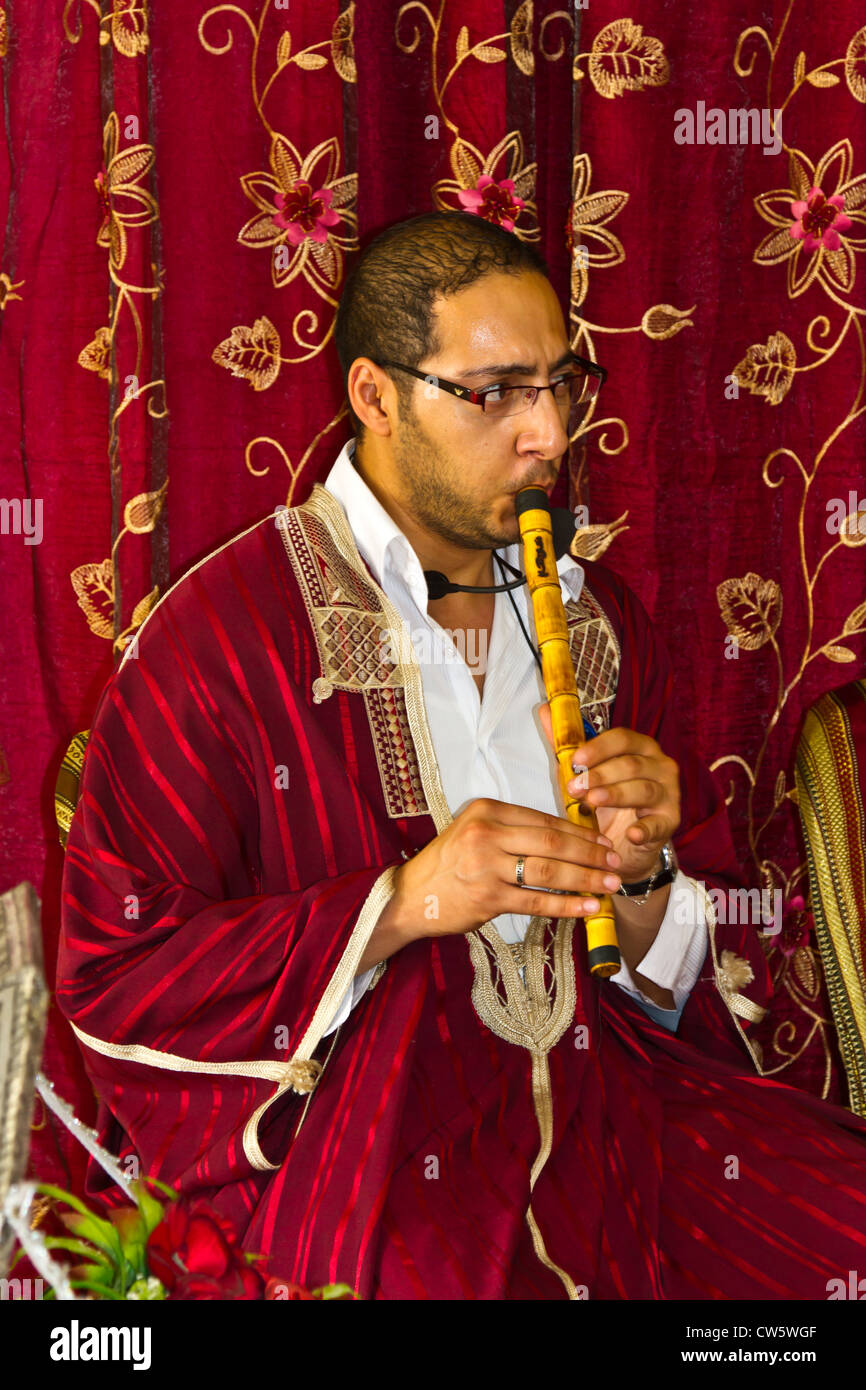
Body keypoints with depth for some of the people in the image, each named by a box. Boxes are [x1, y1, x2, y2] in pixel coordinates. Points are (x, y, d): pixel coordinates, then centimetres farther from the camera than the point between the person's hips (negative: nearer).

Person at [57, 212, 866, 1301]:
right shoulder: (222, 630, -4)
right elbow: (115, 974, -8)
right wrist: (403, 904, -17)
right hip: (336, 1120, -5)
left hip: (603, 1082, 5)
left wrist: (640, 876, -7)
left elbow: (709, 964, 16)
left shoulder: (601, 617, 12)